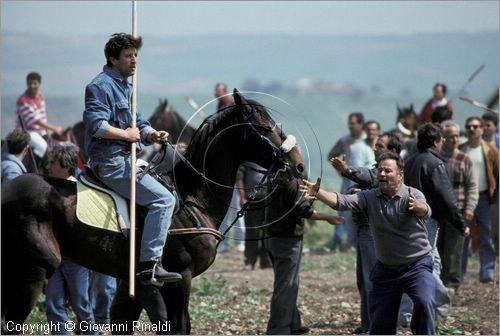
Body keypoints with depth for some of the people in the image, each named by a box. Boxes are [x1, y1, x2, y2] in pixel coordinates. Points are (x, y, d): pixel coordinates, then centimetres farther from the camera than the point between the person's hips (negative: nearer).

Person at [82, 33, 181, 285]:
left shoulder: (125, 87, 21)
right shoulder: (101, 86, -11)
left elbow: (140, 124, 21)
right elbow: (96, 125, -23)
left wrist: (152, 134, 0)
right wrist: (126, 134, -15)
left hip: (126, 159, 11)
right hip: (112, 162, -11)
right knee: (163, 199, -19)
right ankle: (149, 265, -25)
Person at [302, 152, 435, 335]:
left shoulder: (413, 195, -13)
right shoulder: (369, 197, -4)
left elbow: (425, 211, -34)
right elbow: (342, 201, -17)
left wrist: (417, 207, -59)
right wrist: (318, 193, -36)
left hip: (417, 265, -4)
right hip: (385, 269, 4)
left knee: (424, 302, -28)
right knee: (379, 320, 7)